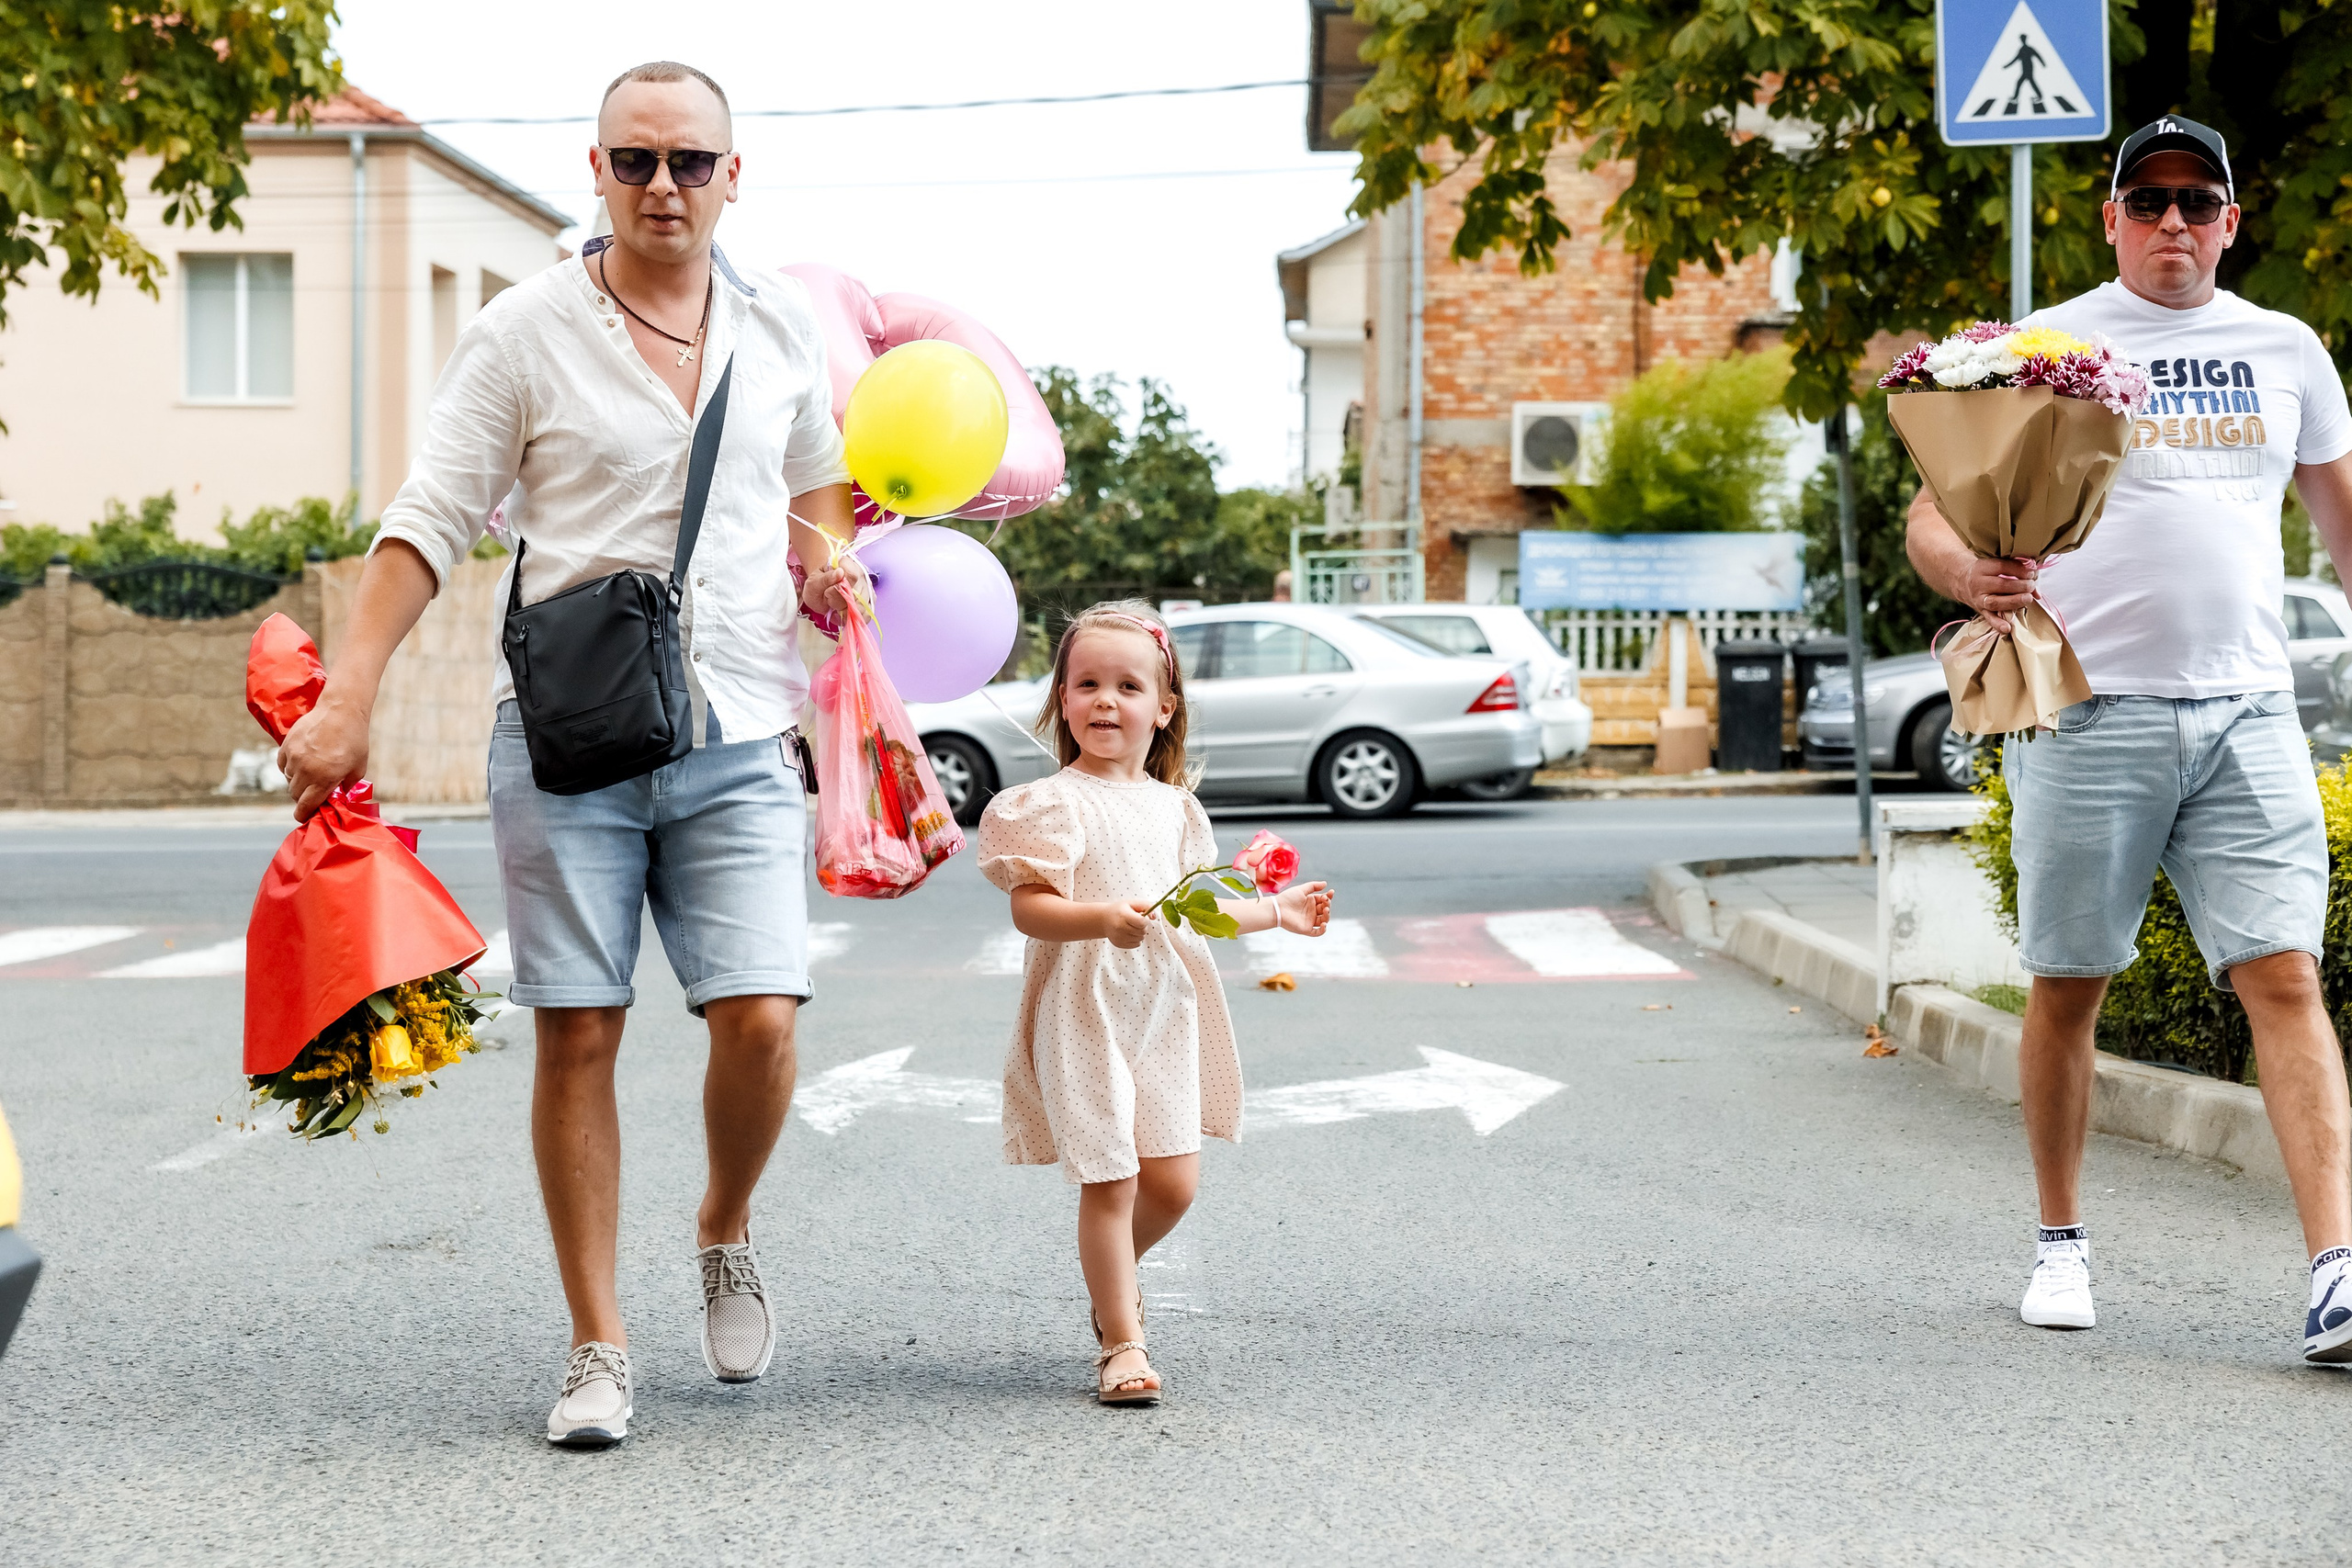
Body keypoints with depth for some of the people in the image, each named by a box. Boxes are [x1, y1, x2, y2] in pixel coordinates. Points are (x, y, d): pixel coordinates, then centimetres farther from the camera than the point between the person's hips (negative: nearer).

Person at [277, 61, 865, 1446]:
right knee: (578, 1034, -3)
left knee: (761, 1021, -10)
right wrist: (348, 697, -9)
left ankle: (727, 1233, 20)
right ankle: (600, 1348, 6)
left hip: (739, 735, 2)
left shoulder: (784, 328, 9)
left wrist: (834, 567, 9)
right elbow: (432, 522, 0)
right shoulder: (526, 333, -1)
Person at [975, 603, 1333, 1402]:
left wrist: (1273, 910, 19)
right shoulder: (1054, 804, -8)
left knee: (1173, 1182, 4)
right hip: (1083, 1012, -6)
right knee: (1109, 1180, -6)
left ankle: (1112, 1278, 33)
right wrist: (1104, 919, -31)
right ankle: (1120, 1340, 3)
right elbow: (1029, 907, -16)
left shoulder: (1173, 808, 12)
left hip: (1164, 1010, 6)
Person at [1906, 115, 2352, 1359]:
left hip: (2246, 710, 2)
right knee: (2068, 985, 6)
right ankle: (2061, 1241, 22)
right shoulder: (2045, 348, 4)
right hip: (2086, 708, -2)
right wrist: (1968, 575, -23)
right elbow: (1932, 515, -1)